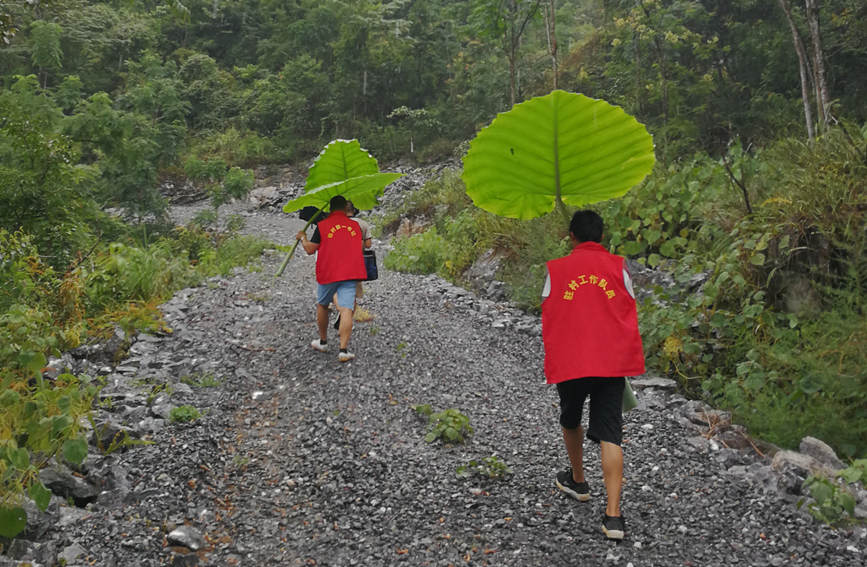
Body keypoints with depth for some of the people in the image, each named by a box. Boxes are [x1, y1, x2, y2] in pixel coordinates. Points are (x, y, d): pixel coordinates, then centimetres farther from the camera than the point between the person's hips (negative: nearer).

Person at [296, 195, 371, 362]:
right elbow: (363, 245, 22)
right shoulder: (355, 225, 7)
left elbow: (310, 249, 0)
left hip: (327, 273, -1)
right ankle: (343, 350, -16)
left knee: (322, 305, 20)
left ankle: (323, 342, 32)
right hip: (350, 273, 1)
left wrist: (302, 237, 21)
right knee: (346, 309, -7)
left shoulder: (322, 225, -2)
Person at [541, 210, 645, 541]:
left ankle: (577, 481, 43)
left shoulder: (556, 270, 4)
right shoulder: (617, 267, 6)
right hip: (611, 363, 0)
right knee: (609, 434, -1)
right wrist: (631, 360, 22)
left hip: (569, 362, 0)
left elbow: (548, 319, 8)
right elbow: (629, 315, 10)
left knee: (570, 421, 25)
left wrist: (551, 360, 21)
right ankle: (613, 515, -9)